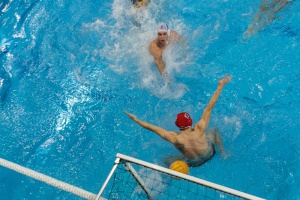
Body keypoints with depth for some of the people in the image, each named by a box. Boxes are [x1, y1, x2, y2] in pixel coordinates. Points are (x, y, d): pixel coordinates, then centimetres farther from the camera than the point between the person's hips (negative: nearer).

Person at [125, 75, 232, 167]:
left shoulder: (174, 138, -38)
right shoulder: (199, 130, -38)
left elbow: (152, 127, -30)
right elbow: (209, 108, -35)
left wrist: (135, 119, -21)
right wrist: (220, 86, -30)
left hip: (193, 163, 0)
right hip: (209, 153, 1)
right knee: (214, 131, 27)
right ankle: (223, 153, 36)